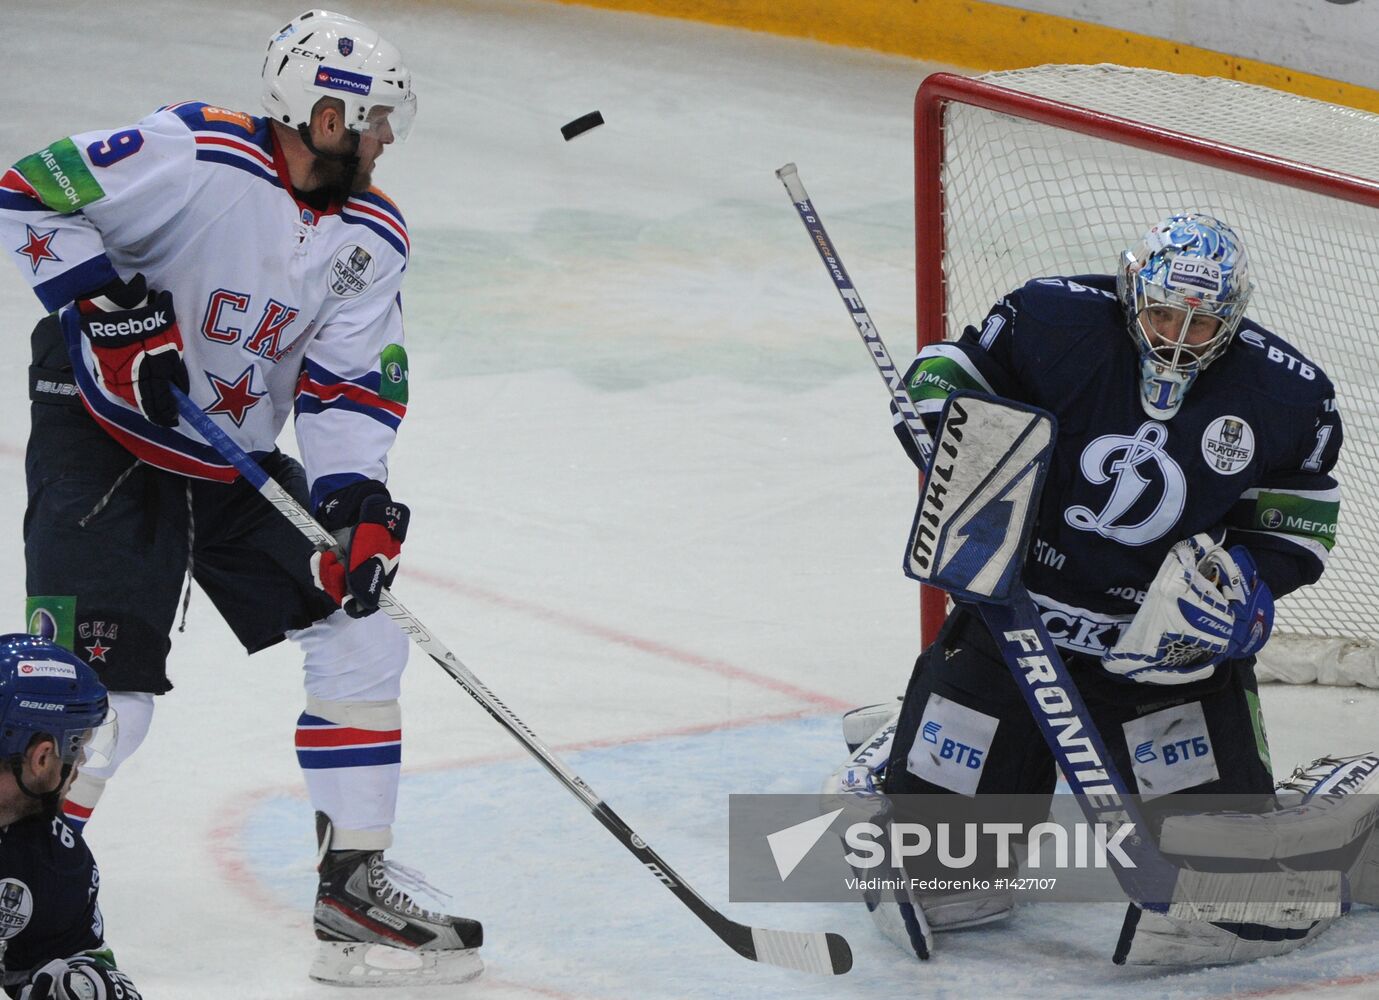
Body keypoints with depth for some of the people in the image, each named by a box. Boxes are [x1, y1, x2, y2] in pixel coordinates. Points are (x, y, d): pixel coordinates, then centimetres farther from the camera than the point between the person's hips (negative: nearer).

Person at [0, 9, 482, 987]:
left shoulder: (372, 237, -1)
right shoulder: (197, 156, -22)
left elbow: (350, 384, -1)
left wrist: (357, 501, -16)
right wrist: (113, 306, -26)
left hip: (238, 462, 7)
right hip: (103, 440, -7)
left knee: (360, 631, 2)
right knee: (100, 687, -15)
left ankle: (356, 881, 10)